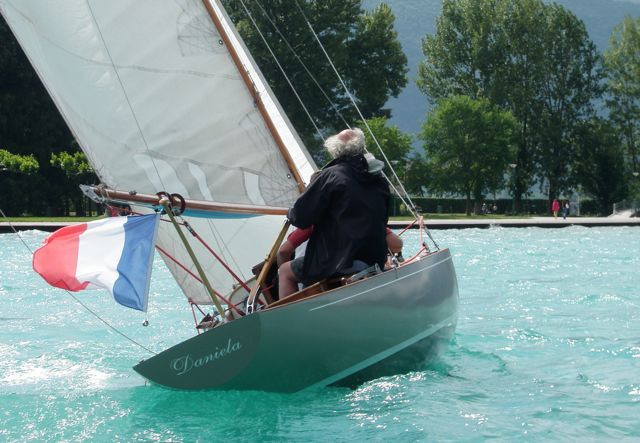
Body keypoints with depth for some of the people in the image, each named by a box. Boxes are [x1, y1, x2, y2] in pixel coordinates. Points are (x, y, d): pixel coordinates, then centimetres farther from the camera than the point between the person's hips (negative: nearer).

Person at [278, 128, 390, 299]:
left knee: (285, 271, 9)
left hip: (341, 263, -7)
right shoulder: (379, 179, 8)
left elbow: (300, 218, -9)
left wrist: (291, 214, 13)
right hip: (376, 258, 7)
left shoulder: (331, 175, -11)